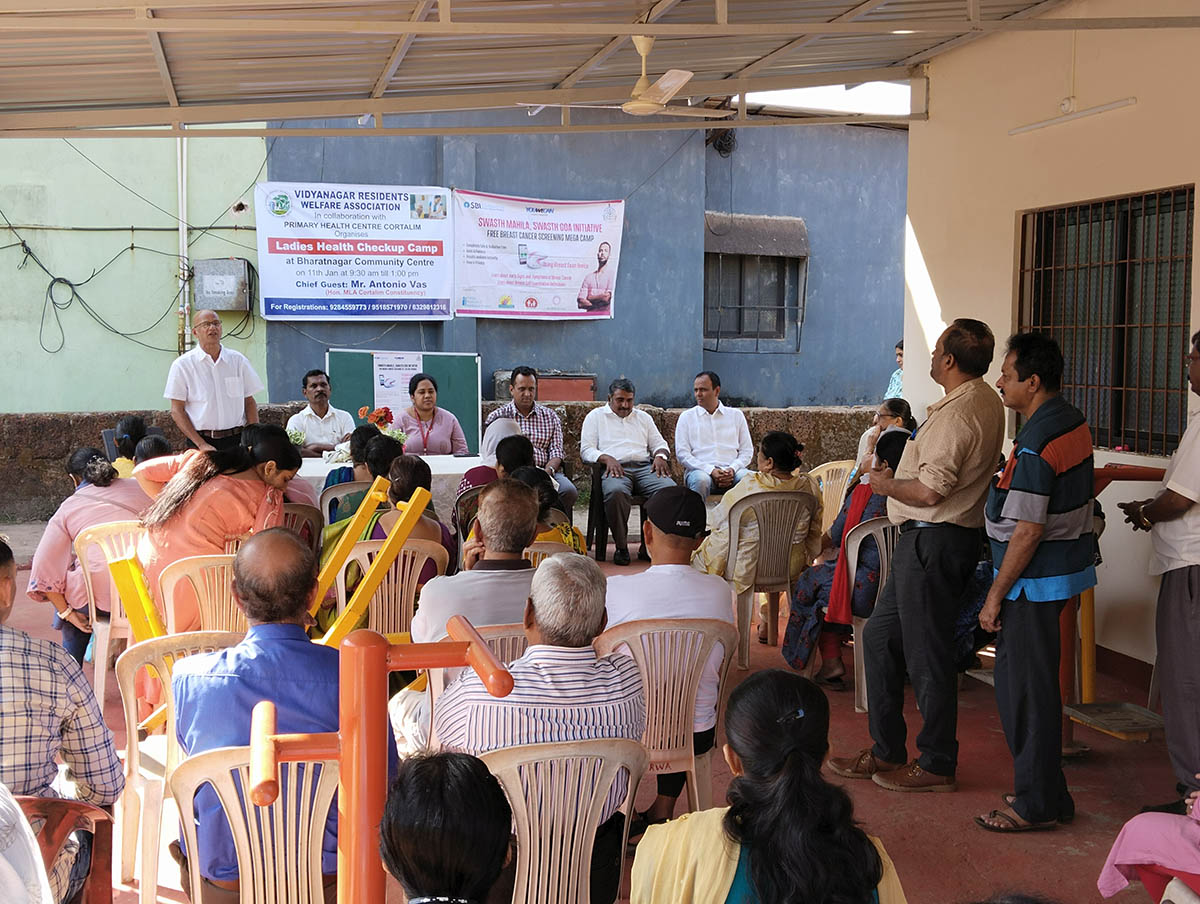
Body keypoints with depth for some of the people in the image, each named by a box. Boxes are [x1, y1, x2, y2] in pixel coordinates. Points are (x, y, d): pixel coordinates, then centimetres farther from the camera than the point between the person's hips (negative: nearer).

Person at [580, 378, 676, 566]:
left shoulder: (643, 417, 28)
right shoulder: (596, 416, 17)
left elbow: (659, 443, 24)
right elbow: (586, 450, 6)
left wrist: (660, 456, -1)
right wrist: (606, 458, -13)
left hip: (645, 466, 3)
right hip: (615, 468, -3)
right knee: (615, 491, -40)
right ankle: (621, 546, -25)